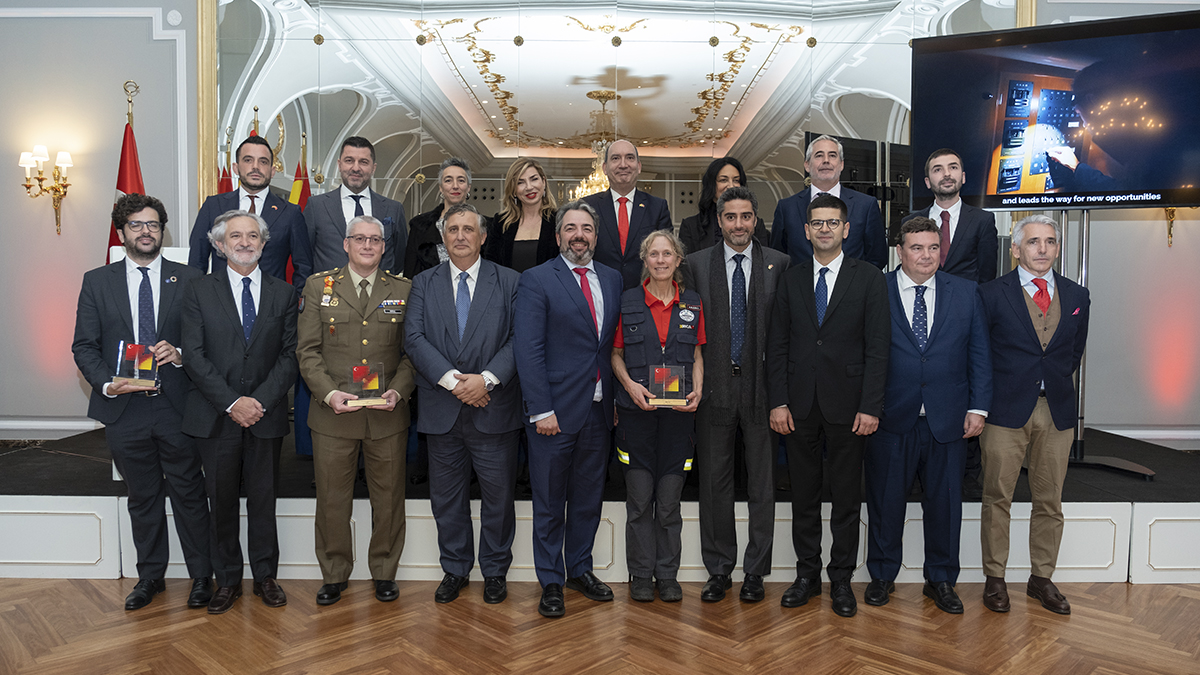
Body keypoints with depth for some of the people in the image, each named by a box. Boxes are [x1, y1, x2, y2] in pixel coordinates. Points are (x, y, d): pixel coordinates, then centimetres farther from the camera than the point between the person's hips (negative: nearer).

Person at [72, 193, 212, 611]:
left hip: (177, 406, -1)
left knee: (189, 494, 6)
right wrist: (107, 384, -12)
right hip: (124, 408, 1)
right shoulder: (97, 282, 7)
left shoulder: (189, 280, 3)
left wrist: (179, 354, -18)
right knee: (142, 497, 14)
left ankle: (201, 575, 21)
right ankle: (150, 576, 29)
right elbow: (84, 346, 4)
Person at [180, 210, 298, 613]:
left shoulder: (283, 293, 7)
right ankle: (228, 580, 23)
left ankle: (266, 576, 23)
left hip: (266, 414, 1)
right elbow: (194, 357, -4)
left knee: (264, 499, 9)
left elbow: (289, 355, 0)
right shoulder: (199, 292, 3)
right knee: (222, 501, 8)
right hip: (216, 415, 0)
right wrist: (231, 403, -13)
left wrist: (260, 400, -12)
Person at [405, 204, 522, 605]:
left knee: (498, 496, 7)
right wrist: (453, 380, -15)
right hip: (442, 411, 2)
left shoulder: (509, 282, 4)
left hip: (494, 409, -1)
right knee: (446, 497, 12)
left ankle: (495, 571, 25)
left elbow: (518, 339, -4)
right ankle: (455, 569, 29)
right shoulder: (424, 284, 8)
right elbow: (414, 339, -3)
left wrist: (486, 378, -17)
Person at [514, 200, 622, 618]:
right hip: (555, 410, -5)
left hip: (598, 410, 5)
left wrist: (616, 397, 4)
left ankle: (580, 569, 33)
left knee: (589, 498, 16)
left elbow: (615, 343, 11)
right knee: (549, 503, 7)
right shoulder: (536, 280, -5)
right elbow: (527, 349, -11)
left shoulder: (612, 279, 11)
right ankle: (551, 583, 22)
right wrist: (540, 409, -16)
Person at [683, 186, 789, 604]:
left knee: (762, 483, 7)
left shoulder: (779, 264, 4)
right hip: (714, 387, 1)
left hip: (762, 386, 0)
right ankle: (719, 571, 21)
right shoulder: (697, 264, 6)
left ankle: (754, 573, 20)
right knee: (714, 483, 7)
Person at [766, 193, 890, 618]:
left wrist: (870, 407, -11)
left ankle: (841, 581, 20)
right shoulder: (791, 280, 8)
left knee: (847, 499, 6)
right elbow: (777, 346, 6)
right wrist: (777, 402, -2)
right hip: (800, 405, 2)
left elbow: (877, 347, -4)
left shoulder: (869, 279, 0)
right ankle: (807, 575, 24)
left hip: (847, 405, -2)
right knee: (803, 496, 10)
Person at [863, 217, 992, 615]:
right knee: (885, 500, 9)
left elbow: (979, 354, 7)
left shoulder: (966, 293, 7)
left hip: (948, 419, 2)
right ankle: (882, 575, 27)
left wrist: (978, 407, 0)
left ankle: (941, 580, 29)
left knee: (945, 501, 11)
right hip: (890, 418, -2)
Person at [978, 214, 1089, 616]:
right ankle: (994, 579, 17)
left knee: (1050, 501, 10)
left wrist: (1057, 384, 11)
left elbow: (1075, 350, 18)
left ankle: (1041, 578, 25)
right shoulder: (991, 294, -3)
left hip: (1058, 411, 4)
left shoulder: (1077, 296, 9)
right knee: (997, 498, 3)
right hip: (1007, 410, -3)